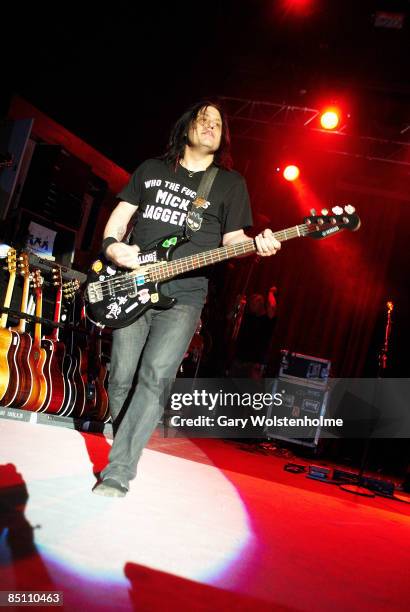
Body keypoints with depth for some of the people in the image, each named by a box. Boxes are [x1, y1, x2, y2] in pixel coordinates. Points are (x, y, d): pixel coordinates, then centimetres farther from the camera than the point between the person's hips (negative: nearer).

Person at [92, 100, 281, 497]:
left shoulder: (230, 182, 10)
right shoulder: (151, 169, 16)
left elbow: (232, 238, 7)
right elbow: (119, 216, 15)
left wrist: (257, 245, -16)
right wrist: (112, 244, -5)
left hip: (182, 297, -2)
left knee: (156, 377, -18)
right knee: (121, 380, 2)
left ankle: (118, 472, -13)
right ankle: (126, 445, 28)